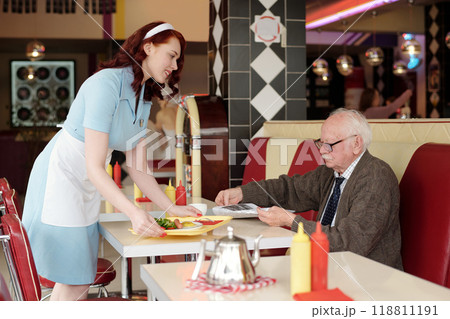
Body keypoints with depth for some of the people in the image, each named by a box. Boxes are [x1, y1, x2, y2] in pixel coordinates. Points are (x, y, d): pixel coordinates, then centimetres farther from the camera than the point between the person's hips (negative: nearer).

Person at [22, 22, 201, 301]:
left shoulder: (144, 98, 8)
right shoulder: (107, 83, -20)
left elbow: (137, 169, 8)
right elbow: (94, 167, -25)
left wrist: (171, 208, 0)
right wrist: (134, 212, -34)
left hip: (89, 186, 9)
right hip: (59, 176, -9)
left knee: (82, 278, 9)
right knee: (73, 282, -6)